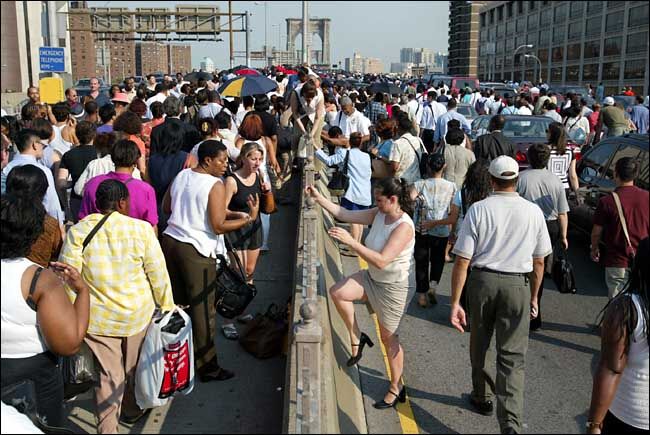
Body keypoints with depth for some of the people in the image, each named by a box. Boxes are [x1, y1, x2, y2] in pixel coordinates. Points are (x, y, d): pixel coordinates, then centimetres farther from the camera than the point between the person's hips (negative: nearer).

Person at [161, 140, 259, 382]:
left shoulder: (181, 176, 8)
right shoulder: (215, 185, -14)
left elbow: (166, 207, 18)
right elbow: (219, 226, -18)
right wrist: (250, 218, -13)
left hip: (170, 241, 8)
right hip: (196, 250, -7)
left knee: (176, 303, 18)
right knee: (203, 310, 2)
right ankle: (207, 367, 11)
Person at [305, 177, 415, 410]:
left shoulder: (404, 226, -28)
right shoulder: (378, 214, -4)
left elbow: (381, 261, -35)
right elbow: (344, 214, 0)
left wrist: (350, 241, -36)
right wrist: (318, 197, -7)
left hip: (394, 288, -8)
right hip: (372, 278, 8)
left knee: (388, 338, 5)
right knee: (337, 292, -11)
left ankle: (396, 389, 25)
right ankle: (357, 339, 9)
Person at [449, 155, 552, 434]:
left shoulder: (478, 209, -7)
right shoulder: (533, 212, -2)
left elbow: (462, 261, -10)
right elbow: (539, 262, 6)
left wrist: (455, 302, -6)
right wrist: (533, 297, 19)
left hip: (482, 281, 0)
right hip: (518, 285, 0)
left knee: (479, 346, 20)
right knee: (512, 356, 4)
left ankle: (482, 398, 40)